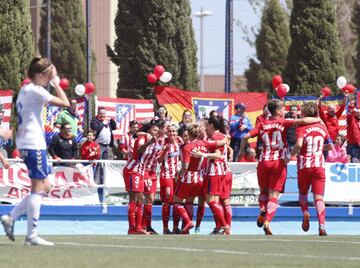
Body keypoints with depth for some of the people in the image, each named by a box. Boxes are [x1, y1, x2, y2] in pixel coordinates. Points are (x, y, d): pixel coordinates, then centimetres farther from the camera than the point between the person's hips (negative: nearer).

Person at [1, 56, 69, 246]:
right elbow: (65, 103, -16)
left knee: (44, 187, 13)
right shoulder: (36, 91, -13)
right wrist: (55, 82, -8)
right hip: (34, 144, -10)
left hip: (25, 144, 10)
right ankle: (32, 235, -8)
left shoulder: (24, 90, 16)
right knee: (38, 188, -7)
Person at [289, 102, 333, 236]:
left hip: (304, 165, -2)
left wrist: (291, 154, -6)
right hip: (319, 165, 2)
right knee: (319, 197, -3)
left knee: (303, 193, 22)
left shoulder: (302, 128, -5)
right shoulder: (322, 128, 7)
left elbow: (299, 144, -22)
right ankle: (322, 226, -20)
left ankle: (305, 213, -4)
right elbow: (330, 145, 15)